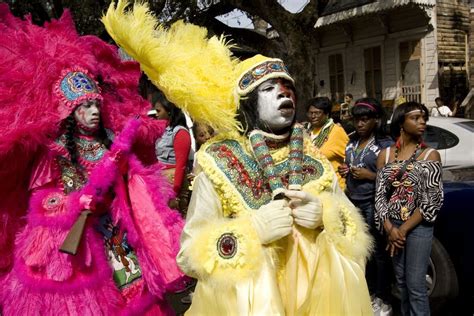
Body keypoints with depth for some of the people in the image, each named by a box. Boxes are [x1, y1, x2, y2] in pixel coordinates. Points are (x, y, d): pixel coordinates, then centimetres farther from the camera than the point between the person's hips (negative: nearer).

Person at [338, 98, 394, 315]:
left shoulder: (385, 145, -8)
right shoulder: (352, 141, 11)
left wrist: (370, 176, -18)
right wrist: (343, 170, 4)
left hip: (373, 205, -6)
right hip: (353, 203, 6)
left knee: (377, 252, 2)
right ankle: (370, 294, 26)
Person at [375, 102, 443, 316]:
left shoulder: (430, 155, -3)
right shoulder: (385, 154, 6)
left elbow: (431, 200, -8)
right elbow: (380, 193, 3)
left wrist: (404, 229, -11)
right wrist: (390, 228, -10)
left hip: (418, 226, -3)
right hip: (392, 225, 3)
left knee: (415, 285, -2)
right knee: (401, 281, 14)